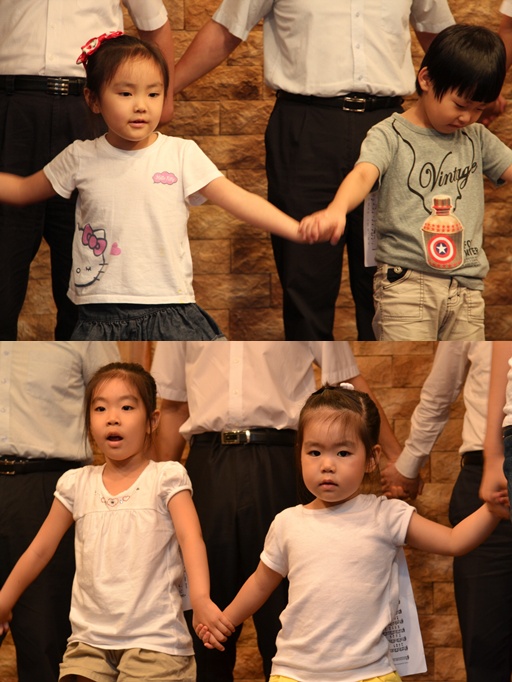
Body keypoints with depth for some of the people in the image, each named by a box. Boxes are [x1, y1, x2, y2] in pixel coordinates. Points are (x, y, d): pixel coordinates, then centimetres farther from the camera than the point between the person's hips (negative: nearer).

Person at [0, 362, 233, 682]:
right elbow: (40, 550, 18)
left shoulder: (166, 478, 0)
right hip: (90, 640, 3)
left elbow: (190, 539, -13)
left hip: (155, 640, -3)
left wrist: (201, 599, -29)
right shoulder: (77, 484, 9)